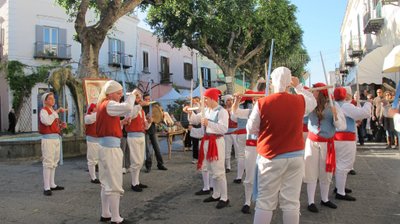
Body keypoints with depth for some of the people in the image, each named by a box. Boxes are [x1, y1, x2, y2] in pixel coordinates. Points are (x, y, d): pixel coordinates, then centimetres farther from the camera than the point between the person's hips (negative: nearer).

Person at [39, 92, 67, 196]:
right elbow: (47, 122, -27)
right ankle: (47, 188, -6)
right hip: (48, 138, -9)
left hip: (56, 138, 9)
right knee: (48, 163, -9)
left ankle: (52, 184, 20)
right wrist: (57, 111, -24)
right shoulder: (43, 111, -7)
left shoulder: (53, 111, 20)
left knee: (54, 163, 12)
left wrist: (61, 125, 4)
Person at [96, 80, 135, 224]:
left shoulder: (104, 104, 16)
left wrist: (122, 122, 7)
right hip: (111, 147, -10)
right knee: (114, 184, -5)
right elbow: (128, 107, -31)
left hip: (106, 146, 10)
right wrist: (132, 94, -13)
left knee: (107, 183, 16)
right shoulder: (109, 104, -12)